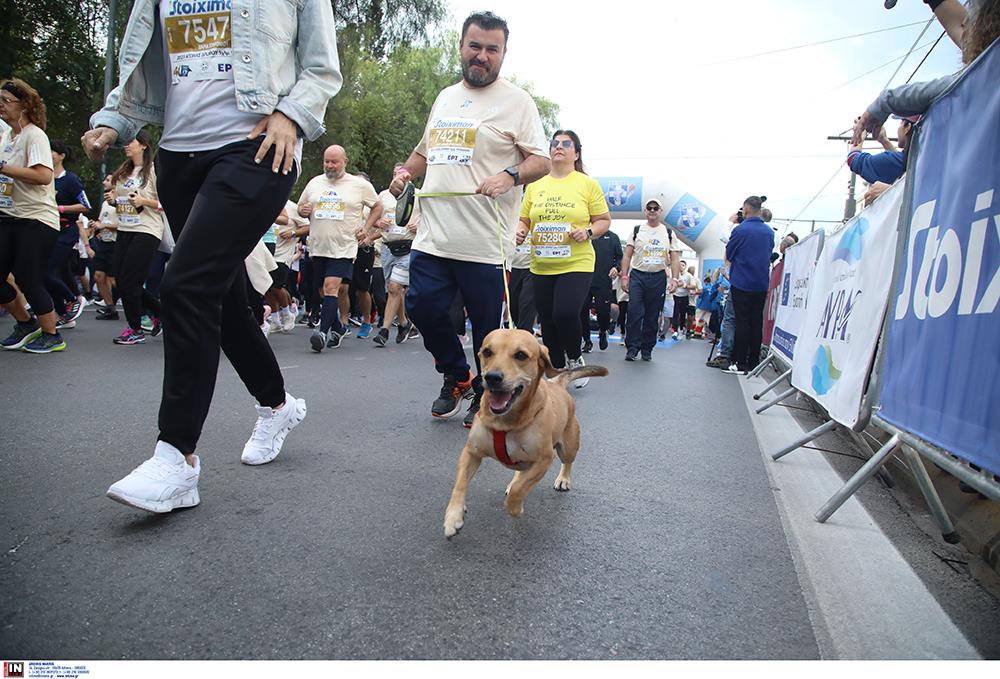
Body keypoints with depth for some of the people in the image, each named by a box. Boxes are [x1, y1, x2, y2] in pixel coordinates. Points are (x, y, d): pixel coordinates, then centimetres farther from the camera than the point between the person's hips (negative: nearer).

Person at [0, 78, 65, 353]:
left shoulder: (34, 135, -10)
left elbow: (44, 175, -23)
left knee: (29, 281, -7)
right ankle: (26, 324, 24)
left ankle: (51, 336, 8)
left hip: (36, 220, -8)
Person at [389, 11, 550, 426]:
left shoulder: (515, 101, 1)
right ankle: (457, 377, 27)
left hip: (484, 244, -6)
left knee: (488, 327, 1)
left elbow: (540, 160, -4)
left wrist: (510, 176, -23)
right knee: (422, 307, 5)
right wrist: (406, 171, 10)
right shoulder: (445, 98, 20)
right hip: (433, 236, 6)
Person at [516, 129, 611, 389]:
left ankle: (575, 359, 11)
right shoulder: (535, 185, 10)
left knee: (565, 314, -20)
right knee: (547, 322, 8)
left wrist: (588, 232, -15)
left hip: (576, 264, -4)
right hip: (541, 267, 4)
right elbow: (524, 219, 16)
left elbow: (605, 220, 3)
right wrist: (521, 232, -5)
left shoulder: (588, 184, 1)